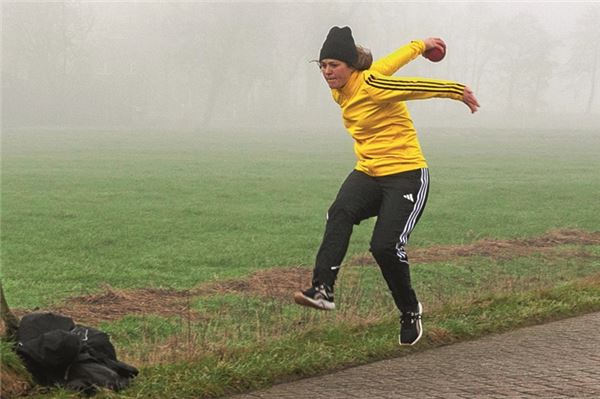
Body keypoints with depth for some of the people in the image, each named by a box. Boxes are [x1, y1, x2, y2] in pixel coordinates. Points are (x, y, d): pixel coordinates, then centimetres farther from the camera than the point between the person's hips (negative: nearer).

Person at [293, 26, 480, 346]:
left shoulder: (370, 84, -17)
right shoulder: (342, 89, 8)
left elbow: (421, 86, -8)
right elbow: (391, 61, 22)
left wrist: (459, 92, 3)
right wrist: (420, 45, 35)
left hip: (406, 174, -7)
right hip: (367, 174, 7)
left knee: (385, 247, -17)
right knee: (340, 213, -25)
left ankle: (410, 311, 10)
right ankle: (322, 289, -39)